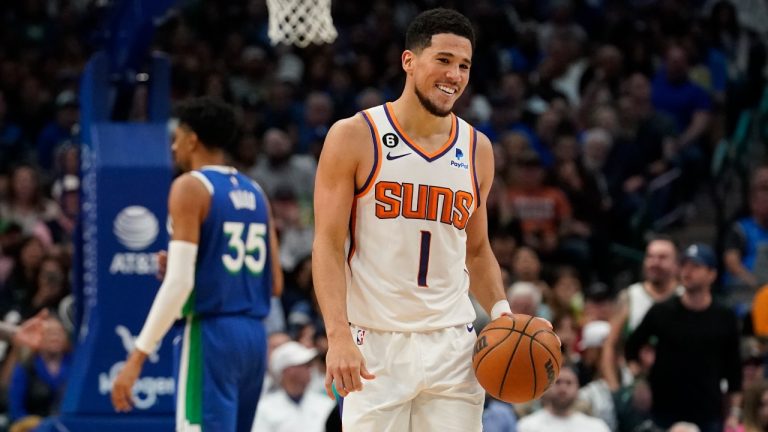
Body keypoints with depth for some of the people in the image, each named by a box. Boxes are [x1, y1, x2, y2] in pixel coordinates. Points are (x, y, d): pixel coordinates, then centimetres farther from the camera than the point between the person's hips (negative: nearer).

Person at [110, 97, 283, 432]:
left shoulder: (191, 187, -7)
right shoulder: (254, 191, 15)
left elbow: (179, 283, -17)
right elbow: (274, 284, 16)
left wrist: (138, 356, -17)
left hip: (211, 334, -8)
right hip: (254, 335, 8)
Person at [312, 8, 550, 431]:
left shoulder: (477, 150, 9)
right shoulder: (354, 138, -4)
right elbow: (328, 244, -7)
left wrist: (500, 311, 1)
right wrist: (338, 336, -19)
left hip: (452, 344, 4)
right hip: (376, 344, -4)